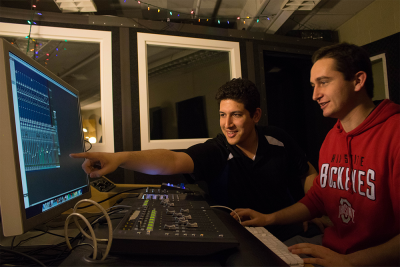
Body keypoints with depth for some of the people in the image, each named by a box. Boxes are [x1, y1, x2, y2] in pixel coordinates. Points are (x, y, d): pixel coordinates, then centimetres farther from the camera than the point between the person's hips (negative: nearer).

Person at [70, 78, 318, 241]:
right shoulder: (216, 151, -17)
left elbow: (309, 174, 9)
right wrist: (121, 157, -48)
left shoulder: (279, 140, -5)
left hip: (289, 235, 3)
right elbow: (173, 161, -33)